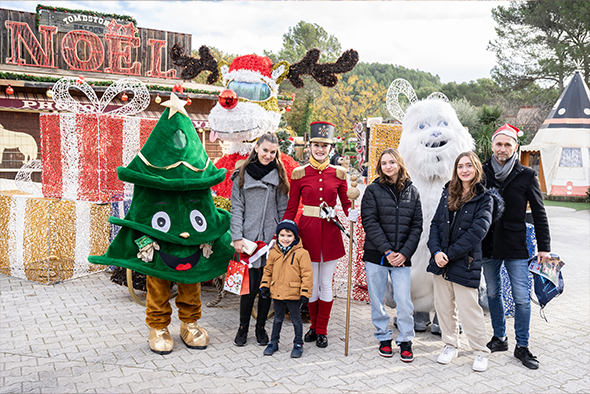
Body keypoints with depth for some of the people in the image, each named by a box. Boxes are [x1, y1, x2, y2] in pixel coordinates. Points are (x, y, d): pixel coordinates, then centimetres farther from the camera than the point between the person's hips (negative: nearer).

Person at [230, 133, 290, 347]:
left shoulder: (279, 176, 8)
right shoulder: (242, 175, 6)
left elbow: (283, 210, 9)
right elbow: (236, 209, 4)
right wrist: (237, 237, -4)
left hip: (272, 239, 1)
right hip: (249, 238, -1)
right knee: (250, 285, -3)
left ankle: (261, 327, 24)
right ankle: (243, 327, 17)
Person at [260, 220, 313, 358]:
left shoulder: (301, 253, -13)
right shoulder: (273, 253, 1)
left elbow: (307, 274, -11)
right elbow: (268, 270, 13)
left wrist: (304, 292, -13)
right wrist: (264, 286, 7)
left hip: (293, 294, -4)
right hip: (276, 293, 4)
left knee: (296, 319, 11)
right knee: (278, 318, 20)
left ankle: (298, 344, 26)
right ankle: (274, 342, 33)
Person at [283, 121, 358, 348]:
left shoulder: (338, 173, 3)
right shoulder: (299, 174, -1)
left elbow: (346, 203, 8)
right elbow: (291, 208, 2)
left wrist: (352, 215, -14)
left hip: (330, 232, 1)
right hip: (308, 231, -1)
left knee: (326, 284, 8)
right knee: (311, 284, 8)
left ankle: (322, 331, 22)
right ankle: (314, 326, 29)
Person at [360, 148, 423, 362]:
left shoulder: (412, 191, 7)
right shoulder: (373, 190, 0)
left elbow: (416, 226, 5)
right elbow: (370, 223, -7)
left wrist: (405, 252, -7)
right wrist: (387, 251, -13)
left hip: (402, 257, 1)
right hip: (375, 255, -1)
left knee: (404, 301, -1)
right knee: (377, 300, 8)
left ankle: (405, 340, 19)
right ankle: (384, 338, 27)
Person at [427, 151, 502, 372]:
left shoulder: (484, 198, -5)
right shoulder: (448, 194, 9)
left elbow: (477, 232, -14)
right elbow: (436, 223, 6)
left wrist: (449, 254, -15)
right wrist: (436, 251, -10)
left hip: (466, 263, -5)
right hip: (441, 262, 5)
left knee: (469, 310, 1)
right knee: (443, 306, 13)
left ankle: (481, 352, 22)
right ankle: (451, 345, 31)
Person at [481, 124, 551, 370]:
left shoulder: (527, 176, -2)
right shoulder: (481, 172, 1)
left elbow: (539, 214, 3)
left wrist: (544, 246, 0)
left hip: (516, 247, -2)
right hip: (488, 246, 2)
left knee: (521, 298, 2)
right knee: (493, 294, 12)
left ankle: (522, 347, 15)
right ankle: (499, 338, 28)